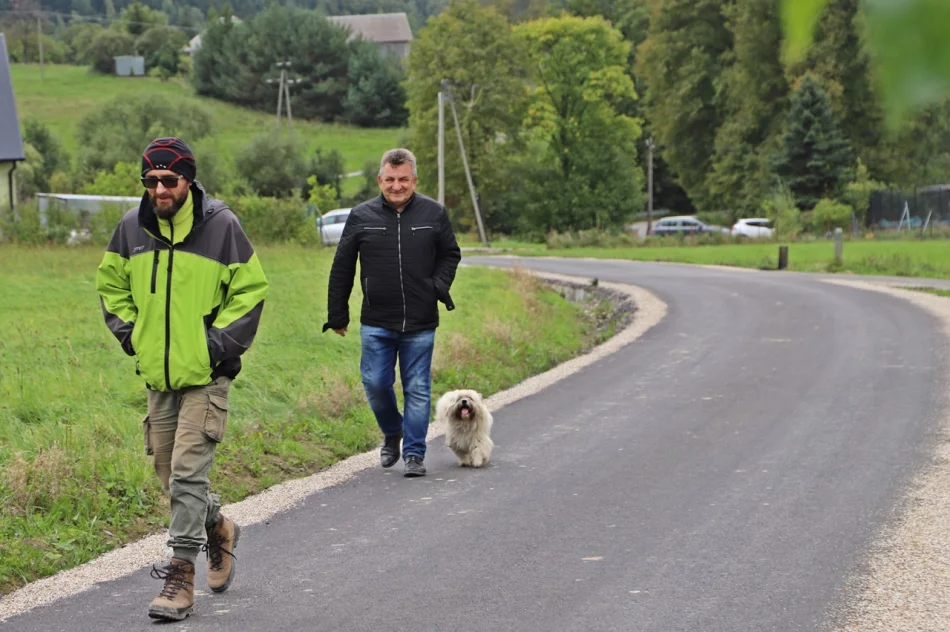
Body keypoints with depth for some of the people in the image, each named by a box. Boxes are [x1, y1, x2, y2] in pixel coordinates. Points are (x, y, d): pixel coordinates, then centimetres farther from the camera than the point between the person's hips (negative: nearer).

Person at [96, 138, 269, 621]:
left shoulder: (221, 225, -9)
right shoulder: (132, 227, 3)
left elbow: (251, 289, -2)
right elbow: (111, 283, 18)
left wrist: (221, 341, -10)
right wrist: (129, 332, 6)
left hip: (206, 375, -5)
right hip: (157, 374, 5)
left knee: (187, 473, -12)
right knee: (170, 475, 13)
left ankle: (181, 575, -6)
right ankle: (217, 528, 39)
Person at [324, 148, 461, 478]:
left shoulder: (433, 213, 1)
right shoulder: (361, 216, 0)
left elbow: (450, 254, 16)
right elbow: (341, 269, 8)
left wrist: (439, 285, -2)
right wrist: (337, 315, 9)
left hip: (420, 324, 0)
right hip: (376, 323, 0)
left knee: (417, 389, 3)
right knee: (376, 383, 0)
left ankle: (414, 454, 12)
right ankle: (392, 433, 28)